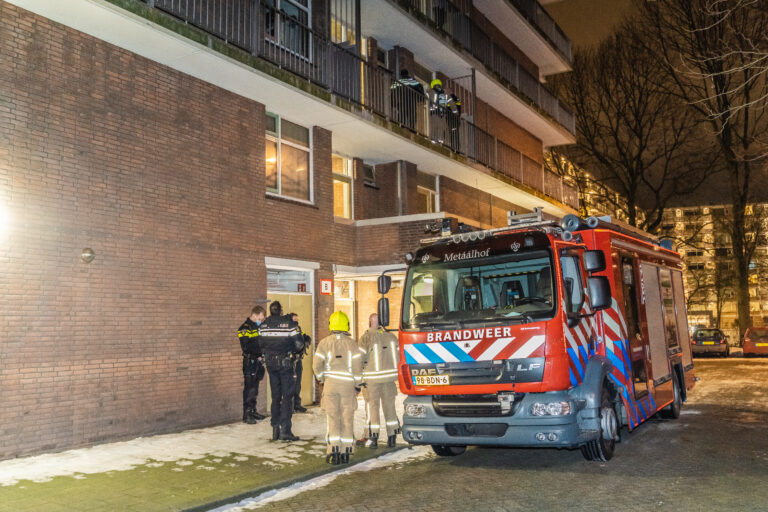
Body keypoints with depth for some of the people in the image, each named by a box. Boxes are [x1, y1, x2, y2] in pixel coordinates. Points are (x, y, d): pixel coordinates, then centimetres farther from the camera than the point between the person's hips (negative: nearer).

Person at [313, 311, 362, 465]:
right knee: (347, 418, 6)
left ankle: (333, 451, -4)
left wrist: (321, 379, 13)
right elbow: (356, 366, -1)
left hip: (330, 383, 0)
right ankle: (345, 452, 8)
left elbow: (317, 365, -3)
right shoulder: (351, 343, 2)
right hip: (348, 384, 0)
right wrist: (357, 385, 8)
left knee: (333, 418, 2)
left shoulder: (325, 342, 1)